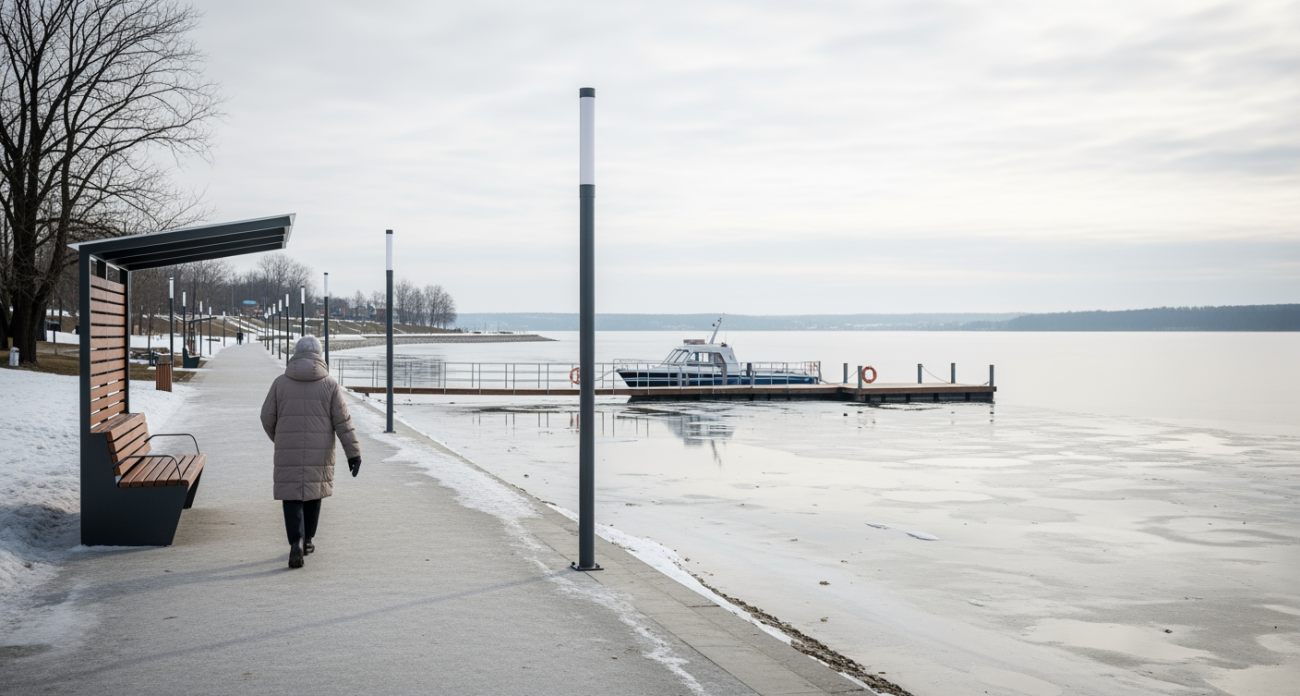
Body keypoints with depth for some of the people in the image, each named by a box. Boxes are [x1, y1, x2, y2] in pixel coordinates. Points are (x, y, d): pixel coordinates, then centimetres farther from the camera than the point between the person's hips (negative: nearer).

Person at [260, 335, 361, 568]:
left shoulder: (280, 382, 0)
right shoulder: (329, 384, -1)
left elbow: (267, 418, 3)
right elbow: (342, 421, -5)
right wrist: (354, 453, -4)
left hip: (288, 453, -1)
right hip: (319, 453, 1)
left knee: (292, 497, 1)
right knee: (314, 492, 19)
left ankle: (296, 542, -19)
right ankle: (307, 540, 29)